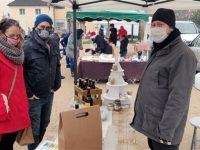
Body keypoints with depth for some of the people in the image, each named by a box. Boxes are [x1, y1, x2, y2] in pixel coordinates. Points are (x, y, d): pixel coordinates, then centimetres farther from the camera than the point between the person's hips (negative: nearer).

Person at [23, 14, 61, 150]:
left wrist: (56, 85, 9)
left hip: (49, 95, 7)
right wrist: (28, 93, -14)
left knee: (44, 125, 22)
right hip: (34, 97, -6)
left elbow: (57, 66, 16)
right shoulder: (27, 47, -15)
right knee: (34, 129, 6)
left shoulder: (52, 46, 6)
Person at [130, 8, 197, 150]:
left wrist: (166, 132, -23)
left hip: (162, 127, -8)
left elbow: (179, 98, -24)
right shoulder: (160, 50, 10)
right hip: (151, 122, 8)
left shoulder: (183, 55, -20)